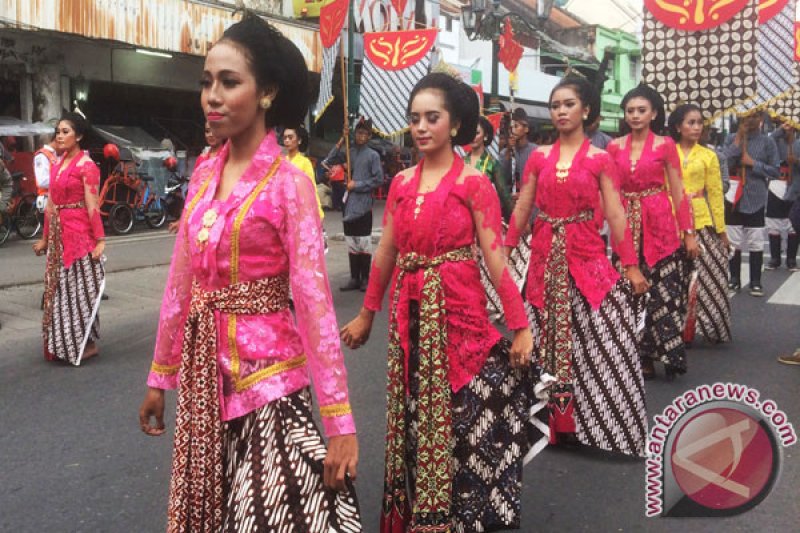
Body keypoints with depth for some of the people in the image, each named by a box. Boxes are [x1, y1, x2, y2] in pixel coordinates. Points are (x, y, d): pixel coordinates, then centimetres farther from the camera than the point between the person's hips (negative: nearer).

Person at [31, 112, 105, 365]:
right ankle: (63, 343, 23)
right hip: (58, 233, 8)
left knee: (79, 287, 0)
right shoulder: (56, 166, 13)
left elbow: (93, 206, -14)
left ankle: (86, 344, 12)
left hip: (80, 233, -8)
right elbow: (50, 205, 16)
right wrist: (45, 238, 17)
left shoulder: (87, 166, -9)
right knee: (59, 287, 12)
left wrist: (100, 240, -18)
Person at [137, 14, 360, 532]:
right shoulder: (204, 173, 5)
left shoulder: (288, 182, -13)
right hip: (205, 370, 6)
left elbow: (314, 300, -17)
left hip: (266, 371, -6)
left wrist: (339, 419, -19)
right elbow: (182, 282, 11)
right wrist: (161, 373, 15)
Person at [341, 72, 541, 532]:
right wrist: (367, 314, 16)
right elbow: (386, 253, 12)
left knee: (463, 416, 1)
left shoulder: (473, 182, -6)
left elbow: (495, 258, -9)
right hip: (409, 316, 5)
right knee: (414, 418, 13)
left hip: (458, 313, -4)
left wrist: (521, 326, -12)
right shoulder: (402, 182, 7)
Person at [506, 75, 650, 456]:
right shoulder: (539, 157, 8)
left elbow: (615, 216, -2)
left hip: (586, 257, -2)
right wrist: (504, 251, 2)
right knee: (549, 341, 8)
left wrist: (631, 266, -6)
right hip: (546, 258, 2)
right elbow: (521, 210, 8)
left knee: (601, 342, -6)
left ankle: (597, 421, 8)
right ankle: (558, 420, 21)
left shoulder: (599, 160, 1)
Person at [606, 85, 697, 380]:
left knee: (662, 292, -2)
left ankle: (666, 353, 11)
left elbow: (678, 193, 0)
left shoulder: (665, 145, 1)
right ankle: (639, 355, 17)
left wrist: (689, 232, -3)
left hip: (659, 225, -2)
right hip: (626, 226, 2)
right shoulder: (614, 147, 7)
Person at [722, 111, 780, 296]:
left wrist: (753, 163, -13)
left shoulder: (767, 142, -2)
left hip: (756, 198, -1)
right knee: (733, 241, 8)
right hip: (733, 197, 1)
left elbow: (776, 171, -2)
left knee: (756, 242, 3)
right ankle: (734, 279, 20)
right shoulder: (731, 138, 1)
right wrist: (738, 139, -12)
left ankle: (755, 282, 14)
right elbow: (723, 164, -12)